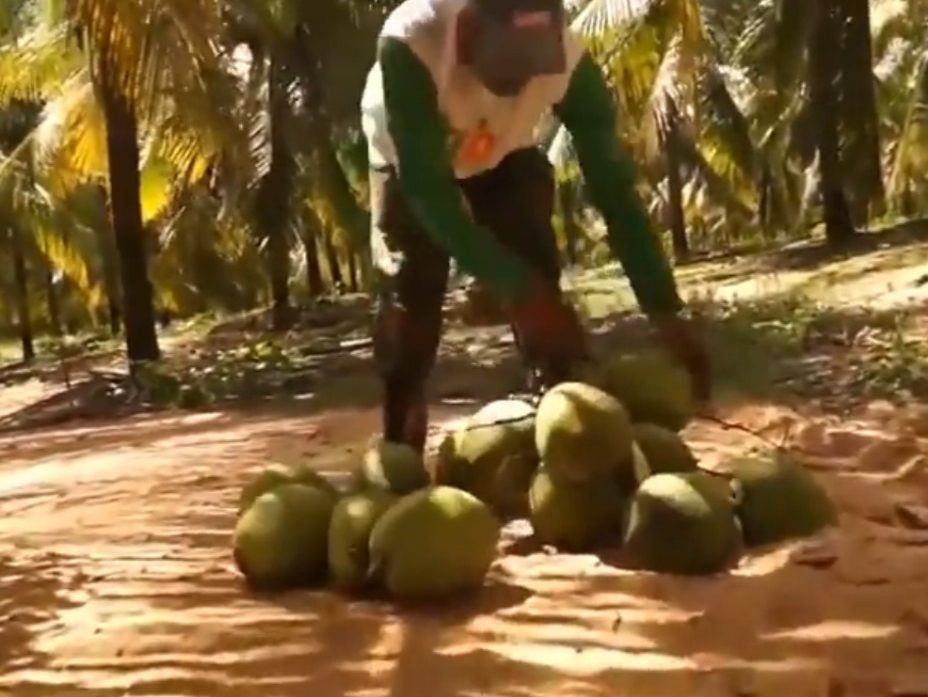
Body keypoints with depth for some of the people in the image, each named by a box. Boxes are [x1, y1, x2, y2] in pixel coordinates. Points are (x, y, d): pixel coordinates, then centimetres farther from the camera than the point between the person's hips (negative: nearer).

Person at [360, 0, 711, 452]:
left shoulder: (567, 61, -35)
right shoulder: (410, 46, -43)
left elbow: (612, 185, -31)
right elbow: (426, 187, -43)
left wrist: (665, 311, -38)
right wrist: (515, 285, -50)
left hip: (504, 157, 2)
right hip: (413, 162, -1)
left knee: (539, 287, -15)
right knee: (408, 290, -14)